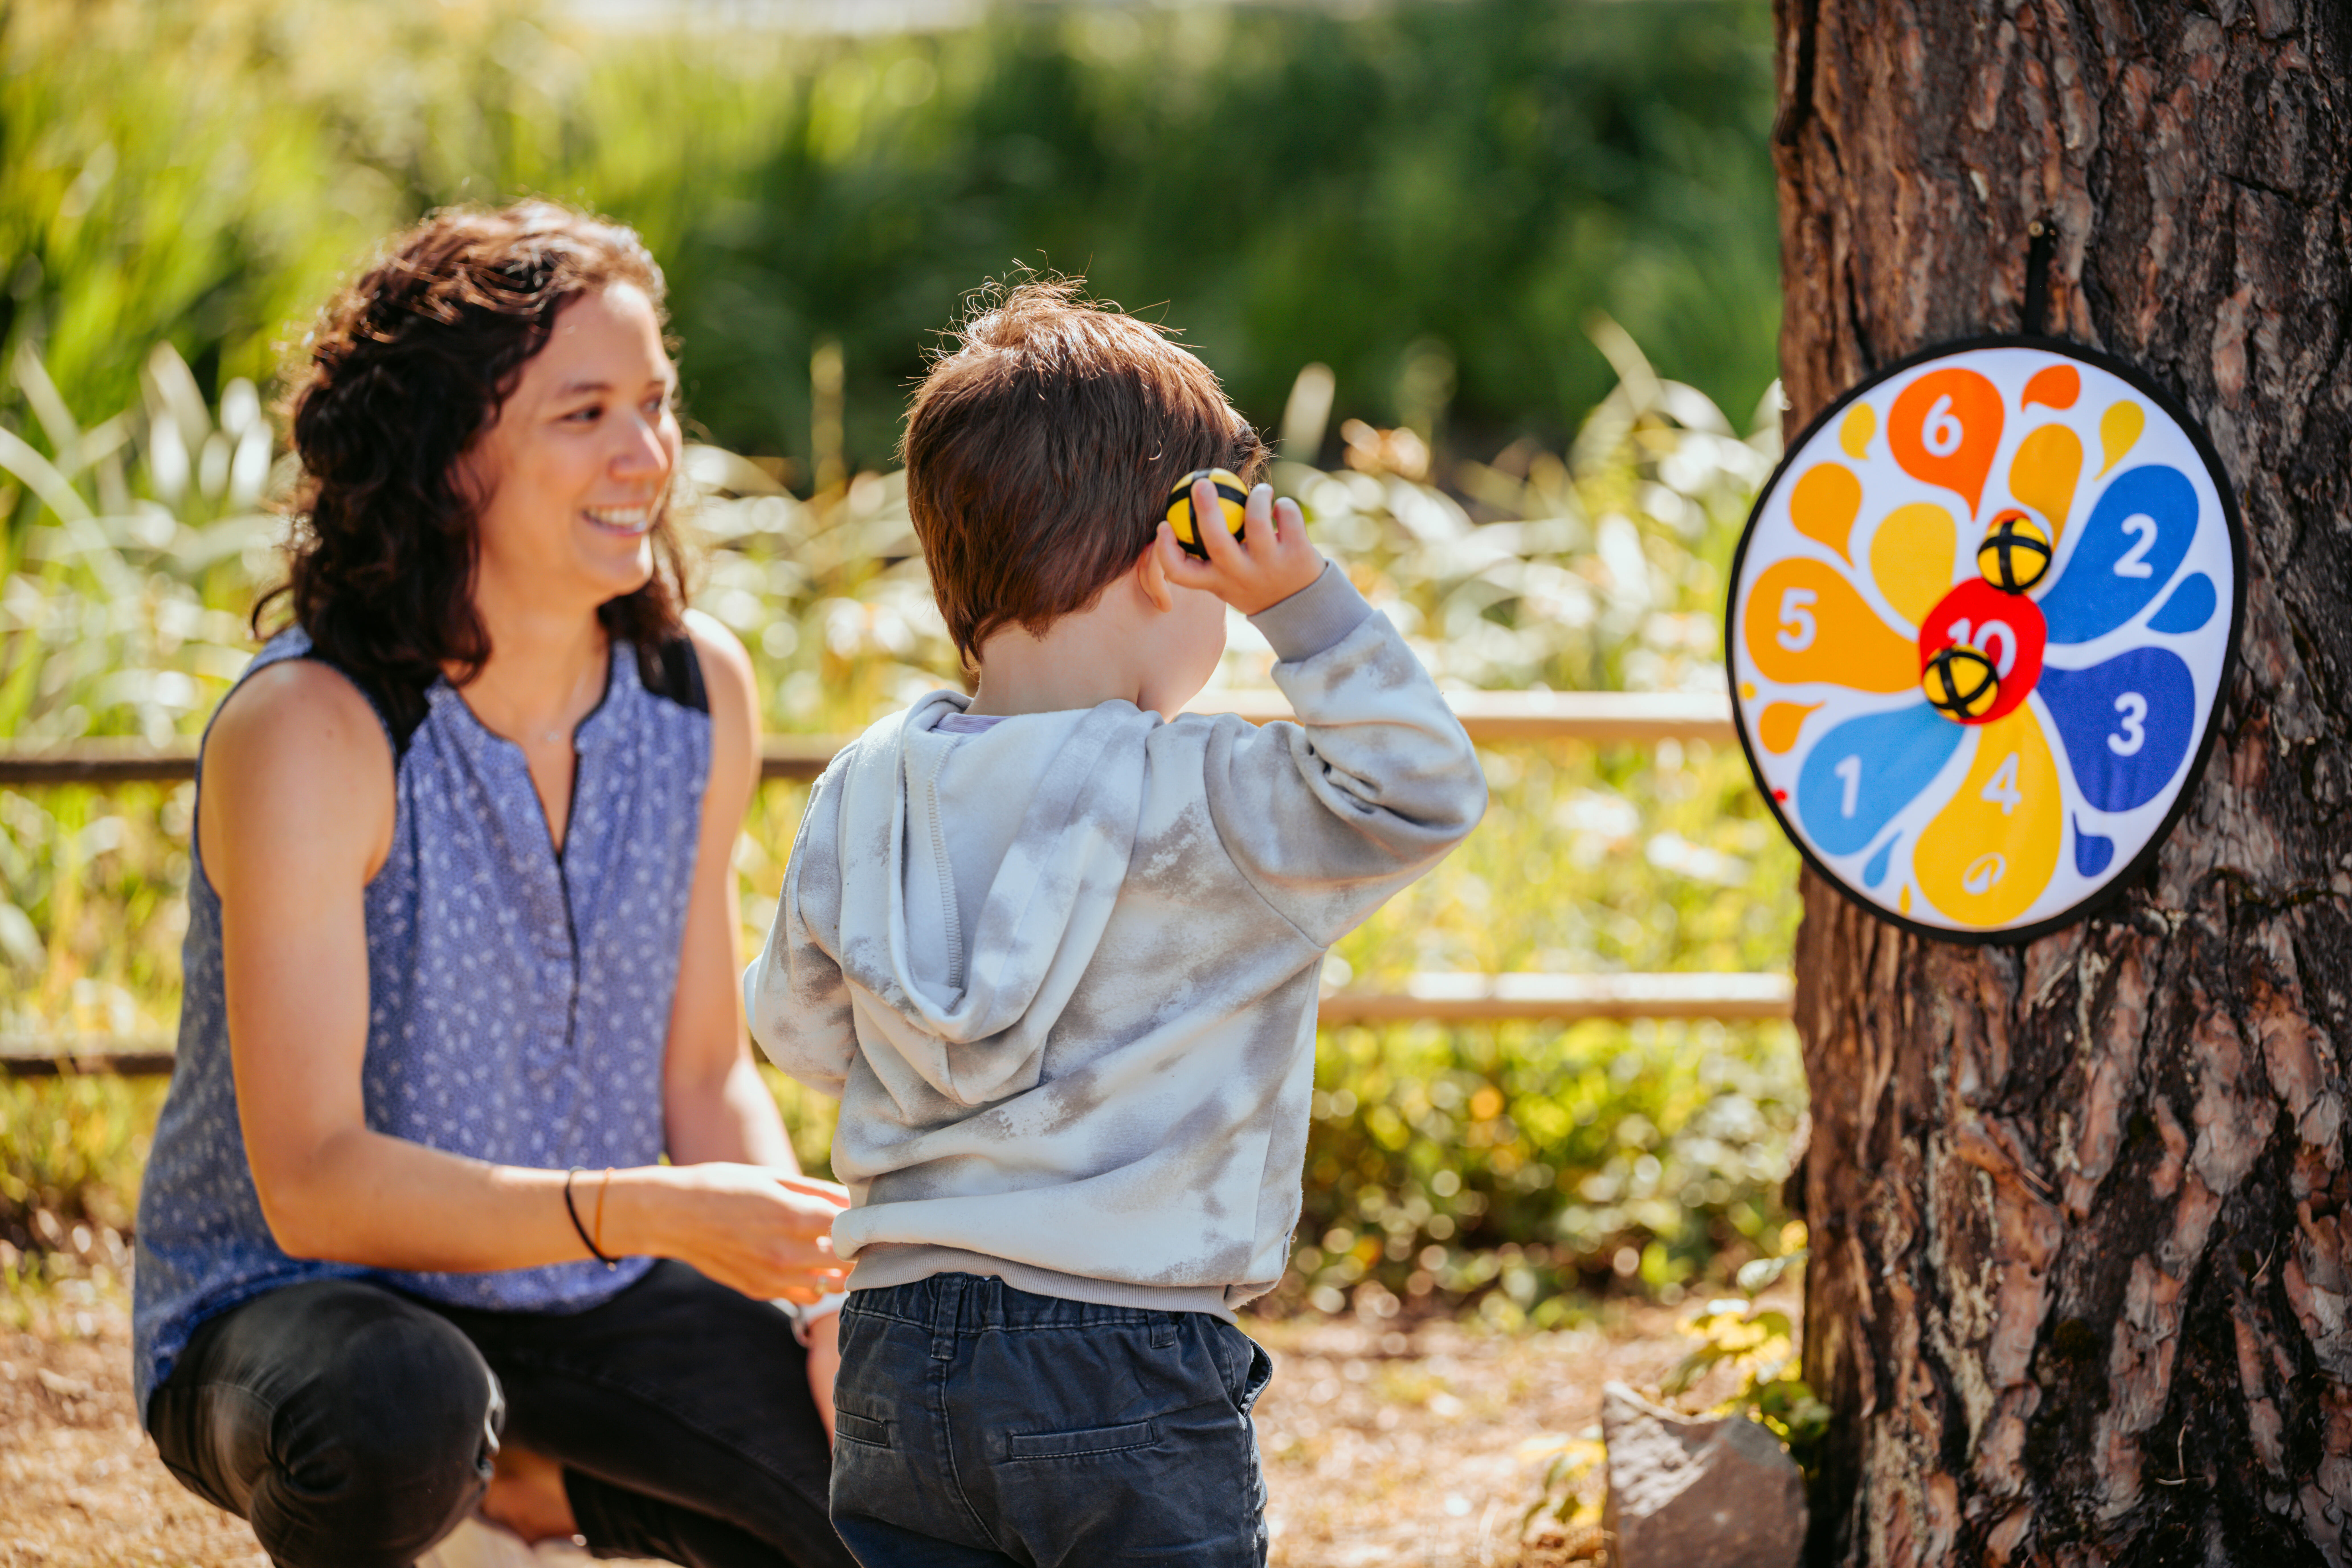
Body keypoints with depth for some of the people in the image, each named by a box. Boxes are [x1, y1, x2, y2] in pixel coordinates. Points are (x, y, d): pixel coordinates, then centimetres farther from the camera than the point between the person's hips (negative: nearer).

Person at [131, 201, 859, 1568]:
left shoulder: (699, 690, -3)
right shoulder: (310, 733, -22)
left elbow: (707, 1075, 6)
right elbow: (311, 1185, -27)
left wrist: (828, 1292, -12)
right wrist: (650, 1213, -36)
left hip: (591, 1301, 6)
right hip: (293, 1301, -6)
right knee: (394, 1409, -42)